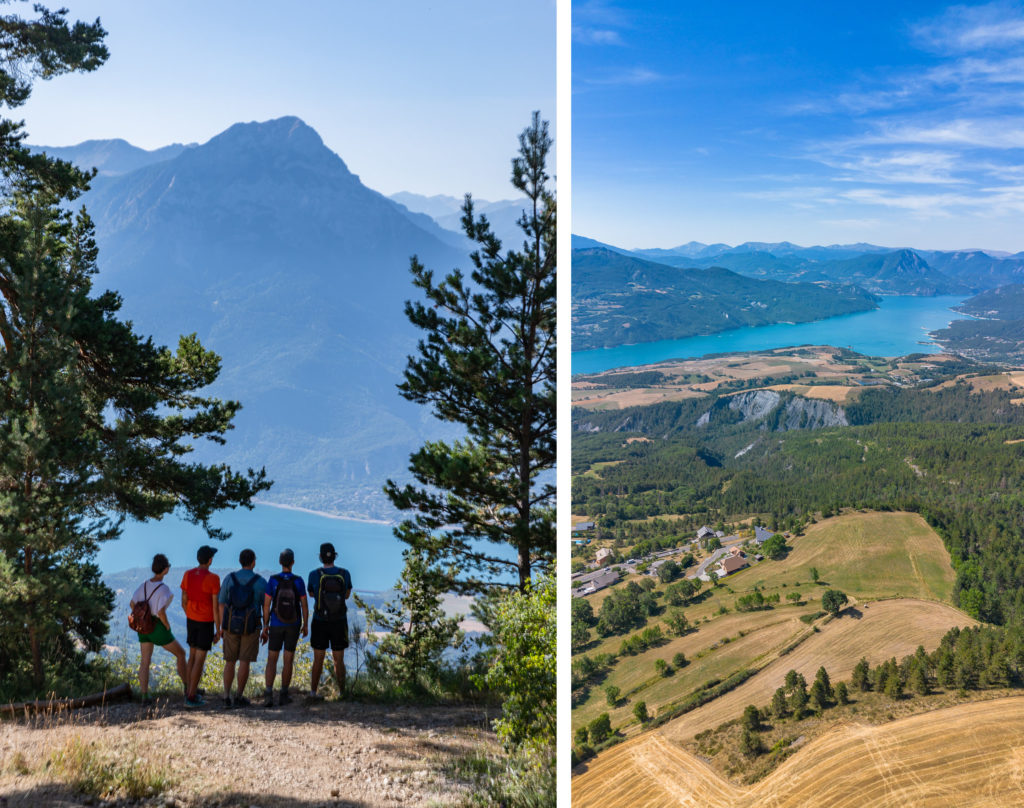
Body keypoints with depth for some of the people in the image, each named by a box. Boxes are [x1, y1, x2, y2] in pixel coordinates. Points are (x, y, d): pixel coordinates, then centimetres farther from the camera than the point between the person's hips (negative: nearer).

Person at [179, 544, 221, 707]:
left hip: (191, 620, 6)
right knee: (200, 659, 0)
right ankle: (191, 697, 2)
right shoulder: (213, 579, -20)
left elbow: (184, 601, 5)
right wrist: (218, 630, -9)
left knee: (192, 656, 18)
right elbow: (215, 607, -17)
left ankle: (191, 692, 24)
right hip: (206, 622, -6)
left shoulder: (187, 575, -3)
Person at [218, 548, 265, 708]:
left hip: (231, 624, 2)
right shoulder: (260, 582, -9)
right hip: (250, 626, -2)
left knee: (230, 661, 11)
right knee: (244, 662, 5)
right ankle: (239, 697, 9)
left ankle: (227, 697, 7)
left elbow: (222, 604, 1)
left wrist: (222, 626, 12)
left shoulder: (229, 578, -4)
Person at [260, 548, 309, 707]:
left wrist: (265, 627, 0)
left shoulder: (272, 580, -10)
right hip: (293, 625, 0)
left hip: (276, 625, 0)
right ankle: (284, 695, 16)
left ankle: (269, 695, -9)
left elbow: (266, 605, -8)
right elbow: (304, 605, -5)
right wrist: (306, 625, 8)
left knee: (272, 660, 5)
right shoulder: (299, 581, -10)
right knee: (288, 660, 10)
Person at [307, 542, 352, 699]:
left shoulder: (314, 575, -11)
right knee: (339, 660, 11)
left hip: (320, 623, 0)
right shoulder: (345, 574, -7)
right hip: (339, 623, 1)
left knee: (318, 660, 11)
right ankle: (342, 692, 12)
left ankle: (313, 691, 11)